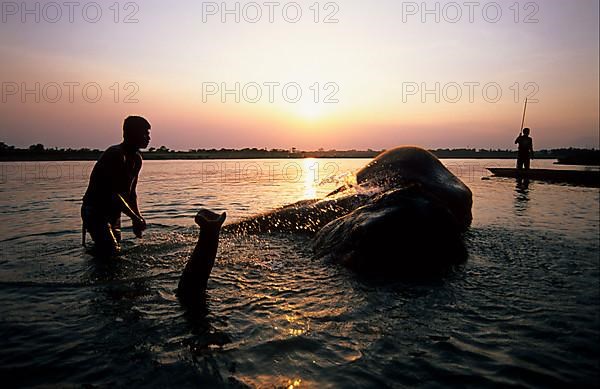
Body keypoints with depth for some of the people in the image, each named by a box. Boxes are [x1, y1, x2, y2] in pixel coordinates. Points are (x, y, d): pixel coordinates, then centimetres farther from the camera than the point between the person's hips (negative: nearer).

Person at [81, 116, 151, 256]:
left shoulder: (137, 159, 6)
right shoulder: (115, 155, -22)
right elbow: (113, 193, -27)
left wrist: (138, 218, 3)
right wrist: (135, 218, -25)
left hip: (113, 212, 9)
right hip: (95, 211, -9)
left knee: (117, 251, 13)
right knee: (111, 253, -16)